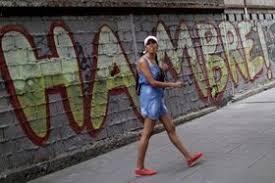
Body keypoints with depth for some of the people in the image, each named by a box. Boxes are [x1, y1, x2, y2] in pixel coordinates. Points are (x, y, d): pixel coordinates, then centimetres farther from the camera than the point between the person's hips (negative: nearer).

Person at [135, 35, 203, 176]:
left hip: (157, 98, 9)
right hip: (150, 98, -9)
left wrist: (162, 70, 8)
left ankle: (189, 157, 20)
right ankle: (139, 168, 2)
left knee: (171, 129, 12)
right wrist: (173, 85, -11)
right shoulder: (143, 61, -12)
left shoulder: (153, 61, 16)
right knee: (147, 134, -5)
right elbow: (152, 82, -19)